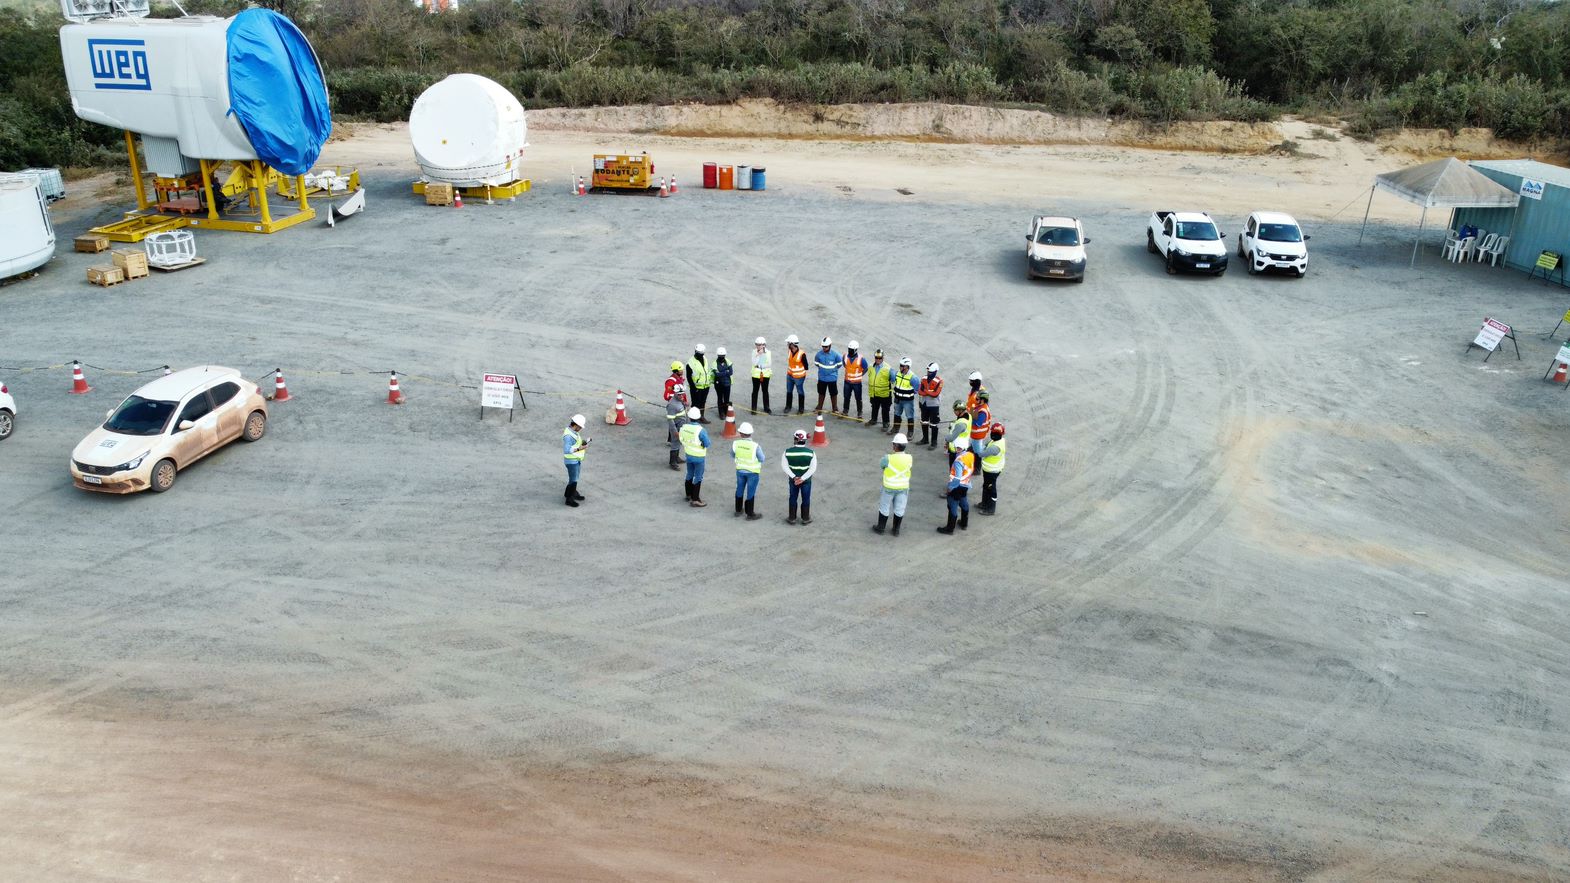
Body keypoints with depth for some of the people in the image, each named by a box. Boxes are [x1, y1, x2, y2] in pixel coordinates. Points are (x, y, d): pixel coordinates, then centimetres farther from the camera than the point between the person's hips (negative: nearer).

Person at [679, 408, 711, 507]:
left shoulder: (684, 427, -9)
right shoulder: (700, 430, -26)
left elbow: (682, 440, 5)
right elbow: (707, 444, -24)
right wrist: (702, 444, -5)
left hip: (688, 455, 6)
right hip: (699, 457, -6)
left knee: (690, 475, 22)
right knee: (698, 478, 4)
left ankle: (689, 495, 36)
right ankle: (695, 500, 6)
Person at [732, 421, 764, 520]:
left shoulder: (735, 444, -16)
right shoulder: (756, 446, -26)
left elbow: (732, 456, 1)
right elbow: (761, 459, -12)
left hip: (740, 470, 3)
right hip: (752, 472, -3)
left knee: (740, 489, 22)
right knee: (750, 492, 10)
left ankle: (738, 510, 35)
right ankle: (750, 514, 21)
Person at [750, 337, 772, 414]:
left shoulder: (768, 352, -5)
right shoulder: (754, 352, -7)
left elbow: (770, 364, -3)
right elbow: (754, 363, -17)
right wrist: (758, 355, -24)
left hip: (765, 374, 1)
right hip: (756, 374, -1)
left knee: (765, 391, 12)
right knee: (755, 391, 6)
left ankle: (766, 408, 23)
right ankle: (754, 408, 13)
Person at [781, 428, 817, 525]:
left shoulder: (788, 451, -15)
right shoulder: (811, 452, -18)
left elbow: (784, 466, -12)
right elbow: (813, 469, -17)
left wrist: (794, 477, -12)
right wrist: (802, 479, -16)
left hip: (793, 480, 1)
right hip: (806, 481, -1)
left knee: (793, 498, 17)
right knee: (806, 499, 15)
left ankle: (792, 518, 28)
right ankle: (805, 518, 27)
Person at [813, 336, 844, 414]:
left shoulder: (835, 354, -15)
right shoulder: (819, 354, -10)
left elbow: (839, 363, 0)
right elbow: (816, 362, 8)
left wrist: (833, 369, 2)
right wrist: (821, 368, 7)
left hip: (832, 378, -3)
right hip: (822, 377, 3)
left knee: (833, 394, 6)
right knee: (821, 393, 18)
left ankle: (835, 408, 20)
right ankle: (819, 407, 34)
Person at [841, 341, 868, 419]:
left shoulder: (861, 358, -17)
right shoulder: (845, 356, -7)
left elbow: (865, 369, -2)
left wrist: (859, 376, 1)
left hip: (857, 382, -3)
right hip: (847, 381, 3)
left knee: (858, 399, 7)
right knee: (846, 397, 14)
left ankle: (859, 413, 18)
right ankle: (846, 412, 29)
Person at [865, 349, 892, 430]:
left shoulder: (887, 369, -15)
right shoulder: (871, 368, 1)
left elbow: (894, 381, -9)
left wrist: (894, 392, -8)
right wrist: (869, 391, 15)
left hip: (884, 394, -5)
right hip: (874, 393, 5)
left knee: (885, 410, 7)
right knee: (874, 407, 22)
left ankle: (886, 424, 18)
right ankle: (873, 419, 41)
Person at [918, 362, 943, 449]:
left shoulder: (939, 381, -16)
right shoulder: (924, 379, 1)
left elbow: (936, 394, -23)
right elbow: (920, 391, -3)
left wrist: (925, 391, -14)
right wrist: (930, 392, -18)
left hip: (933, 405, -6)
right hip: (924, 403, 6)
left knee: (933, 424, -2)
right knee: (924, 422, 18)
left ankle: (934, 442, 7)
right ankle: (925, 439, 34)